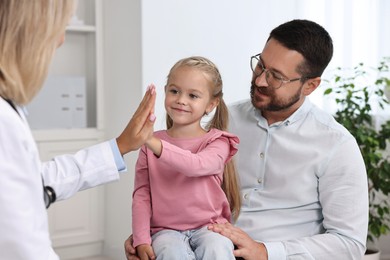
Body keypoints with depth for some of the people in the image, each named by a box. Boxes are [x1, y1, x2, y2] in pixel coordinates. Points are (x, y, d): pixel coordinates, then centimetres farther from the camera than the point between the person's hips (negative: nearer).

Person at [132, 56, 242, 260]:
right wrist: (141, 240, -8)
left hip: (208, 227, -1)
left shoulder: (217, 142, 2)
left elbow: (196, 165, -21)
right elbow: (141, 194, 4)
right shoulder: (150, 144, 10)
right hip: (166, 230, 1)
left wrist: (154, 143, -33)